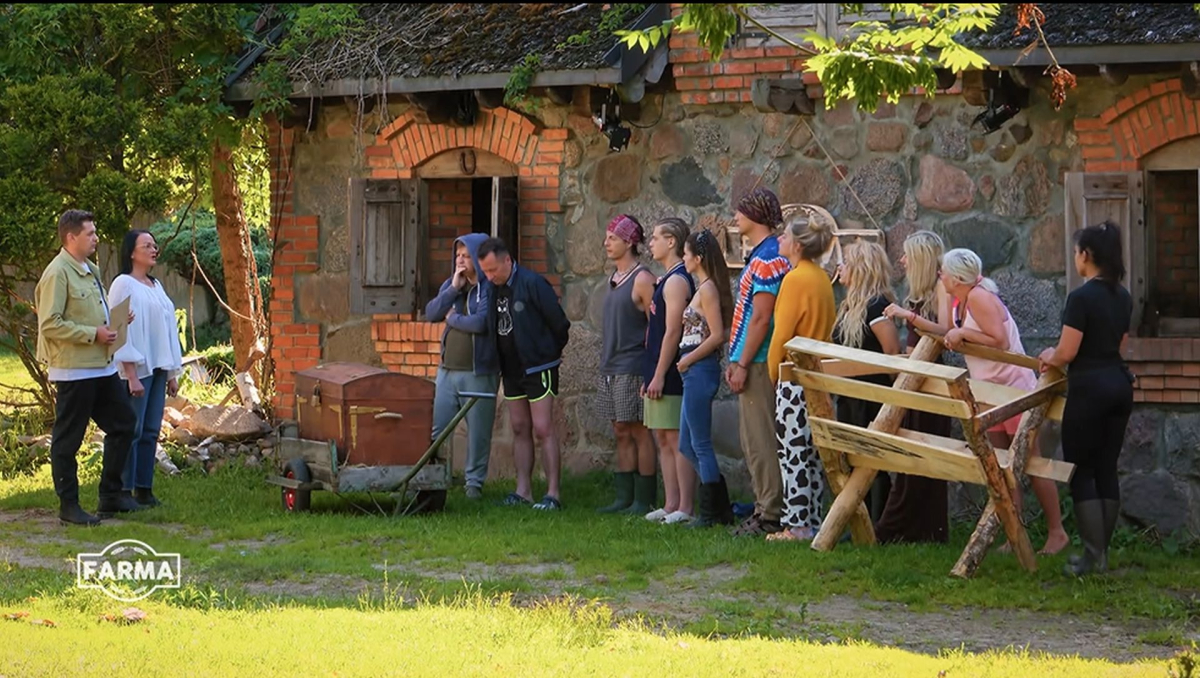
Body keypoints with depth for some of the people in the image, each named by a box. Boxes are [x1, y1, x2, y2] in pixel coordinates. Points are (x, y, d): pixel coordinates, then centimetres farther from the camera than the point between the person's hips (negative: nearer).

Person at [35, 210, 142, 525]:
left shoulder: (90, 270, 15)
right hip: (73, 370, -10)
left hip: (102, 366, 10)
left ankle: (110, 496, 23)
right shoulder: (57, 273, -14)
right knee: (67, 439, 0)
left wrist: (115, 321, 8)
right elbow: (50, 325, -20)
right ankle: (68, 505, 8)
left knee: (123, 424, 14)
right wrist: (93, 334, -19)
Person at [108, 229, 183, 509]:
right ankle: (124, 491, -4)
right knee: (131, 431, -7)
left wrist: (173, 373, 16)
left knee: (150, 431, 7)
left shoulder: (156, 286, 17)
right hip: (136, 370, -7)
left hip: (158, 368, 7)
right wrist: (131, 375, -17)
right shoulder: (124, 284, -7)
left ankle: (144, 489, 11)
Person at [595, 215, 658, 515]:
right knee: (621, 433, 10)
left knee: (639, 433, -4)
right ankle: (624, 497, 15)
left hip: (632, 367, -9)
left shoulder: (642, 279, -11)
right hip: (611, 367, 9)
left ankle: (644, 500, 0)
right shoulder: (614, 279, 15)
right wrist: (605, 361, 17)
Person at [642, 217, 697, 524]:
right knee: (663, 440, 12)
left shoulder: (677, 281, -14)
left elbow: (673, 331, -20)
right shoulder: (667, 279, 17)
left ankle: (685, 508, -7)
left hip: (671, 375, -10)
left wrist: (659, 375, -20)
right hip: (659, 373, 10)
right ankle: (671, 505, 16)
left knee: (677, 440, -8)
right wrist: (651, 374, 20)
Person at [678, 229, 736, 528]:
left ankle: (711, 512, 3)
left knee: (700, 444, -3)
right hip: (695, 372, 10)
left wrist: (687, 360, -12)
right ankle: (720, 509, 17)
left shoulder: (707, 289, -13)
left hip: (701, 370, -10)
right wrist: (686, 361, 10)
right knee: (687, 445, 13)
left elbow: (717, 336, -19)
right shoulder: (703, 287, 15)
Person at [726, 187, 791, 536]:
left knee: (761, 442, -8)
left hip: (758, 363, -10)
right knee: (754, 441, 13)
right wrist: (736, 360, 18)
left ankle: (770, 516, -6)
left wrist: (742, 365, -19)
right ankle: (765, 509, 18)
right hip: (752, 361, 10)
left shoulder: (767, 259, -16)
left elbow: (761, 318, -20)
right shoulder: (761, 256, 16)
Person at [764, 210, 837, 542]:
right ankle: (813, 521, 15)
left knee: (793, 453, -4)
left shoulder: (795, 279, -14)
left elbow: (781, 334, -14)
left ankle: (797, 525, -4)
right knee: (812, 453, 11)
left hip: (795, 380, -9)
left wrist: (773, 373, -1)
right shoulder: (822, 278, 11)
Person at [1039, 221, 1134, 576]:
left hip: (1089, 388, -8)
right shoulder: (1123, 298, 10)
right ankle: (1102, 553, 13)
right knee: (1107, 469, 11)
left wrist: (1051, 359, 8)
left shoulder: (1081, 297, -16)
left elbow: (1067, 352, -16)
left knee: (1081, 471, 0)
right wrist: (1058, 357, 19)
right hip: (1120, 385, 8)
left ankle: (1094, 555, -3)